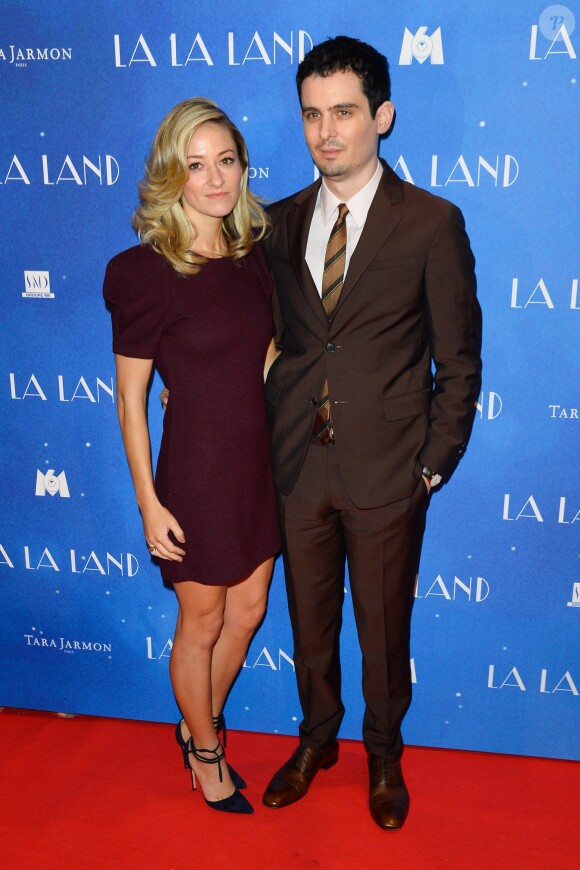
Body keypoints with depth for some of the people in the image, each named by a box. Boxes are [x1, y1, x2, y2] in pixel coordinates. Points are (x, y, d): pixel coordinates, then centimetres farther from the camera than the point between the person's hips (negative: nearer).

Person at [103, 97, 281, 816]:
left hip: (256, 460, 7)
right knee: (202, 622, 13)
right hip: (196, 466, -6)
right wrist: (149, 503, -13)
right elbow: (129, 400, -13)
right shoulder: (148, 272, -17)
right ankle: (206, 754, 40)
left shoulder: (250, 255, 2)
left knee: (248, 610, 19)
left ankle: (199, 727, 46)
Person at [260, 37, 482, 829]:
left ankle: (383, 751, 41)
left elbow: (459, 363, -5)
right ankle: (317, 738, 45)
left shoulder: (432, 223, -8)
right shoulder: (281, 222, 4)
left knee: (384, 630, 15)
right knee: (309, 622, 19)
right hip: (298, 465, 3)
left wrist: (434, 464, -7)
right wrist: (274, 437, 2)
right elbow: (278, 339, 9)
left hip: (386, 473, -3)